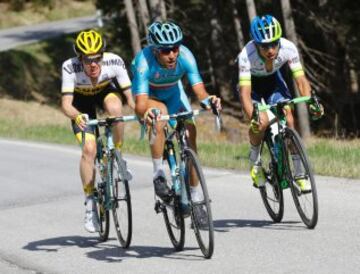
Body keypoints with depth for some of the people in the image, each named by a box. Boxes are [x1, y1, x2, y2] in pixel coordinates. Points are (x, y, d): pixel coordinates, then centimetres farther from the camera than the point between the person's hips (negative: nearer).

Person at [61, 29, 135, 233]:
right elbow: (66, 103, -39)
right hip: (82, 101, -1)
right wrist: (77, 116, -60)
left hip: (106, 91, 1)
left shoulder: (114, 62, -33)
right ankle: (90, 202, -4)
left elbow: (130, 95, -31)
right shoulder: (70, 67, -35)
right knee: (89, 148, -18)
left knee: (115, 107, -36)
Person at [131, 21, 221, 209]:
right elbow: (140, 104, -44)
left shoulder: (185, 56, -31)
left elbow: (199, 91, -35)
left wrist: (208, 100, -58)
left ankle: (194, 195, -4)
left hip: (173, 92, 3)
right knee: (160, 114, -34)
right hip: (149, 96, -3)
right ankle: (158, 174, -21)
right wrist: (145, 112, -67)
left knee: (190, 130, -14)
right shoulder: (144, 61, -38)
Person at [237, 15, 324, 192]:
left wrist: (311, 104, -46)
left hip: (273, 79, 2)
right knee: (261, 122, -26)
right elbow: (245, 92, -42)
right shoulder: (247, 56, -39)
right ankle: (255, 162, 2)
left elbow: (301, 80, -28)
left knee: (288, 119, -16)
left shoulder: (288, 48, -32)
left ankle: (299, 173, -6)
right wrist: (253, 118, -59)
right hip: (252, 83, -2)